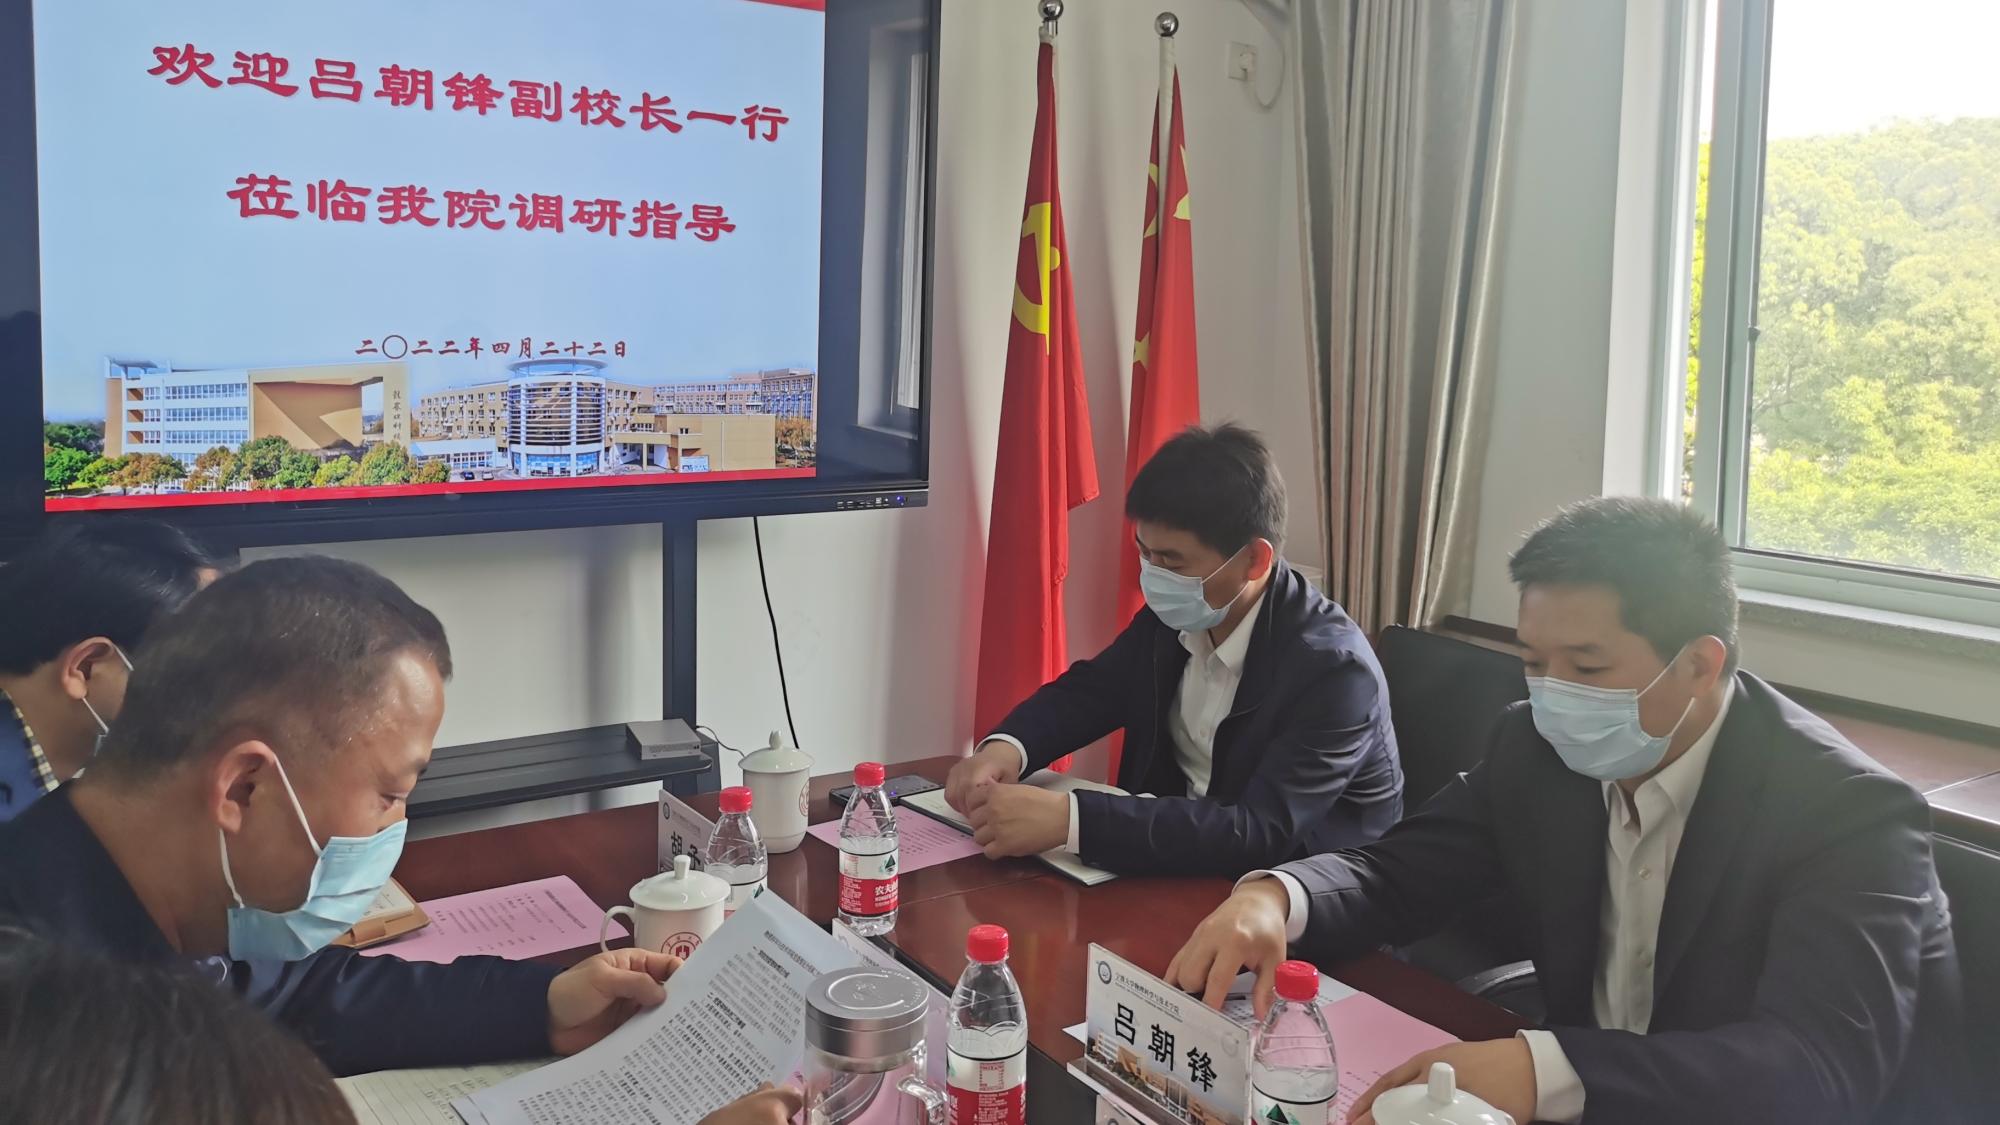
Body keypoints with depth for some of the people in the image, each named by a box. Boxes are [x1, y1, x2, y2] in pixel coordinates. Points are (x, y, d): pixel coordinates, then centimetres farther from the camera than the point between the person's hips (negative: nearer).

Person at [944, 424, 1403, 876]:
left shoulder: (1332, 667, -25)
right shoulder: (1174, 615, -5)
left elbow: (1259, 836, -33)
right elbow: (1087, 689, 8)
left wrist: (1068, 819, -40)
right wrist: (1005, 747, -15)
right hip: (1181, 853, 6)